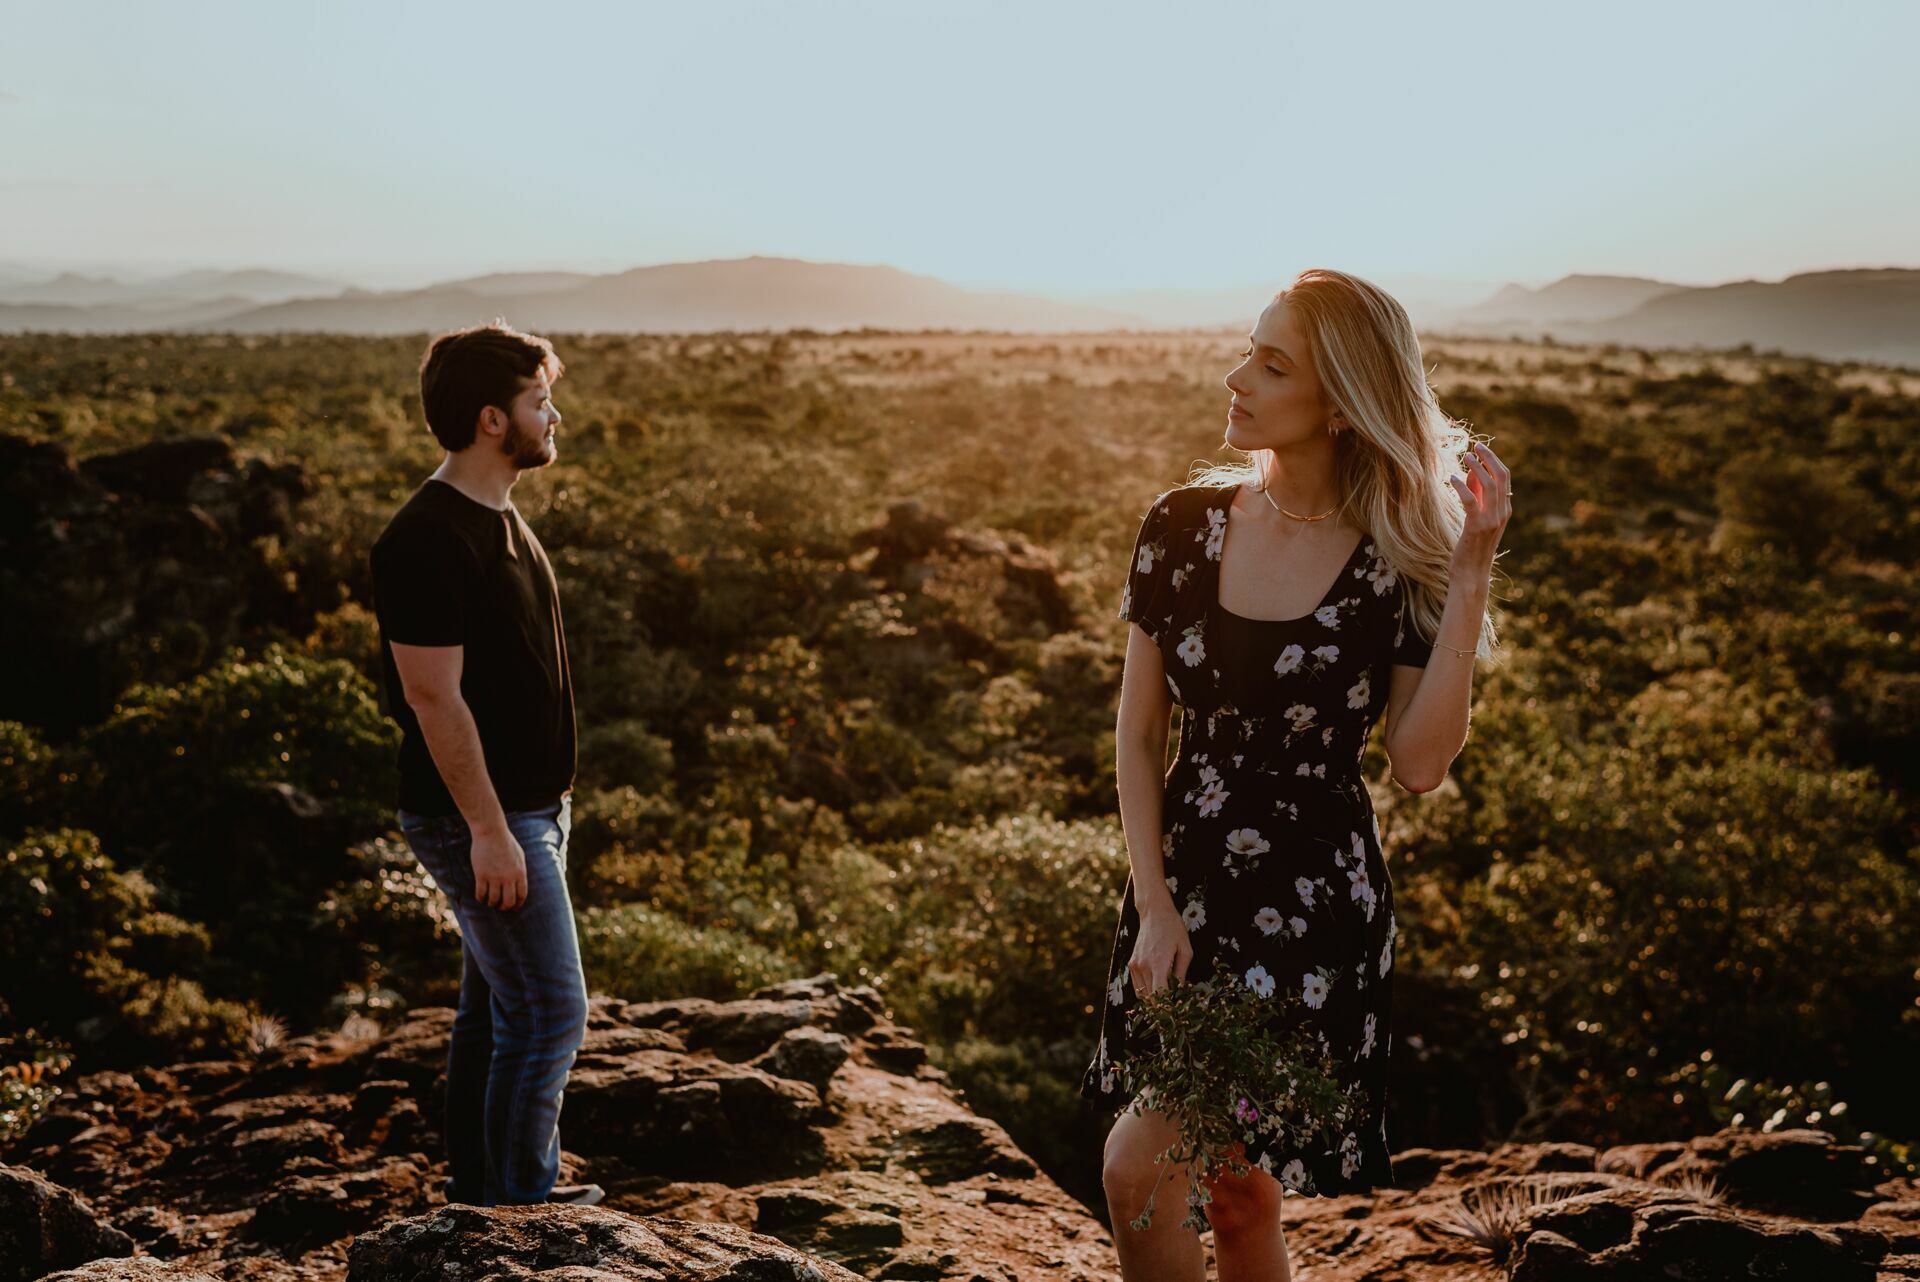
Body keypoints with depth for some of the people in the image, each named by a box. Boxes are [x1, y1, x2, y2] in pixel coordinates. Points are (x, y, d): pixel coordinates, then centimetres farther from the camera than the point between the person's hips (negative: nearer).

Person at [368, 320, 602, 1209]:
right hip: (482, 818, -10)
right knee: (549, 1011, -5)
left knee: (495, 1008, 16)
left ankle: (479, 1194, 28)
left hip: (528, 807, 10)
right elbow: (434, 696, -22)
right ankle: (521, 1205, 8)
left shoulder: (497, 518, 11)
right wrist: (489, 830, -22)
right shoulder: (428, 541, -20)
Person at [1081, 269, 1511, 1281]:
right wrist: (1156, 907, -6)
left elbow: (1420, 764, -16)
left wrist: (1470, 579, -18)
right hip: (1182, 885, 4)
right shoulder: (1182, 527, -1)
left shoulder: (1397, 561, -8)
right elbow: (1137, 736, 2)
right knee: (1236, 1197, 16)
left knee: (1139, 1168, -9)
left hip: (1313, 903, -4)